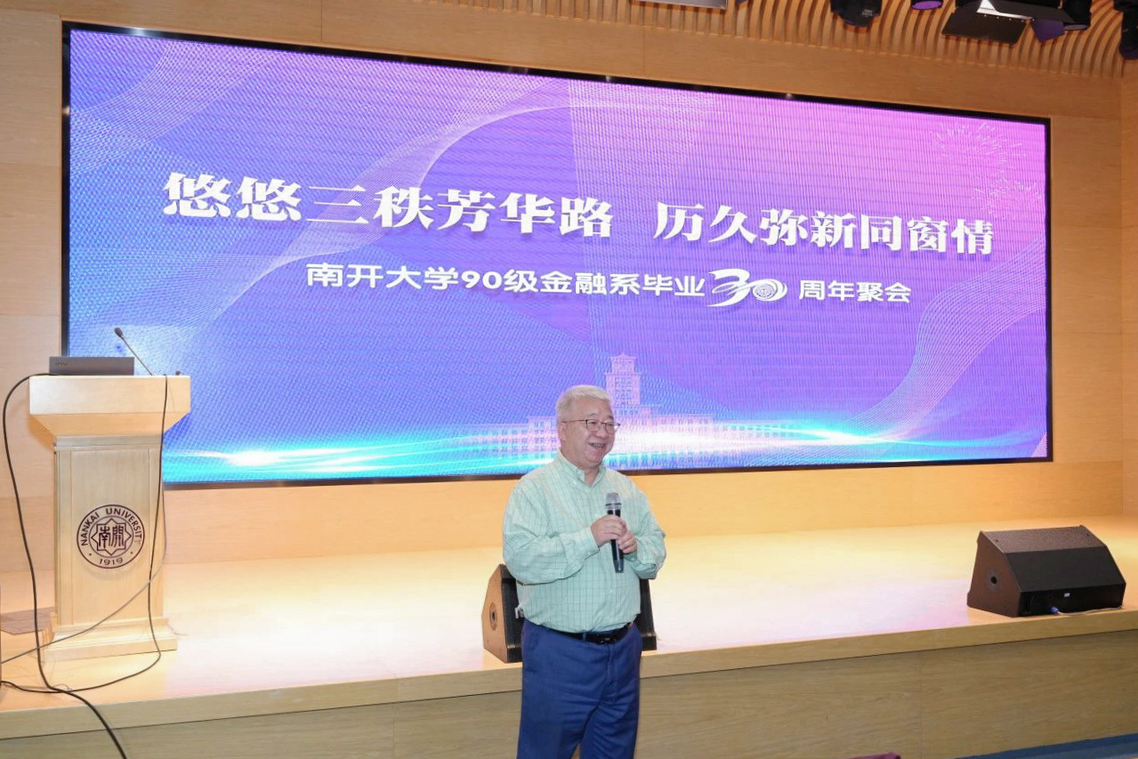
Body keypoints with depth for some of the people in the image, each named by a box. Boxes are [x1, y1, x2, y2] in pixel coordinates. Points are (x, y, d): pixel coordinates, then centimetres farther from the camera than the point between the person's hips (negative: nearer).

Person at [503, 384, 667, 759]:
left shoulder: (626, 489, 9)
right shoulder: (533, 489, -9)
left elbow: (656, 554, 10)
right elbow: (519, 558, -22)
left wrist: (636, 546, -12)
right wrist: (588, 538, -27)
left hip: (622, 647, 5)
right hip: (558, 651, -5)